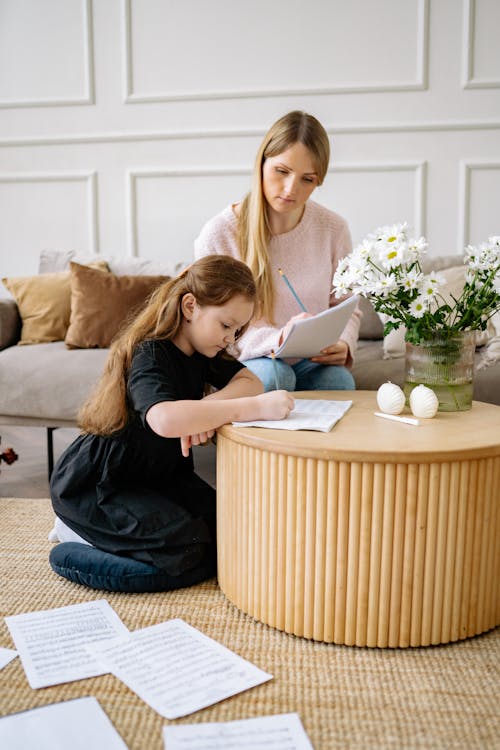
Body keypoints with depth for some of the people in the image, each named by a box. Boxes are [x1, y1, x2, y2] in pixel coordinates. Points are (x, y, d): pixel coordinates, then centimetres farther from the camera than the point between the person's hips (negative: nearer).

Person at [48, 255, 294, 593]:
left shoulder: (199, 350, 1)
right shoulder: (150, 355, -27)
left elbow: (250, 381, -8)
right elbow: (165, 419, -47)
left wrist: (208, 407, -30)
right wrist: (256, 407, -47)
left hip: (156, 474, 9)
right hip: (95, 484, -9)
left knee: (225, 532, -6)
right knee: (188, 557, -22)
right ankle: (76, 540, -2)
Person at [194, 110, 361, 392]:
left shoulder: (333, 229, -1)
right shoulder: (217, 235, -10)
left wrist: (342, 344, -13)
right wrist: (277, 339, -28)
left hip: (312, 362, 3)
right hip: (245, 363, -2)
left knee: (339, 379, -30)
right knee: (273, 374, -35)